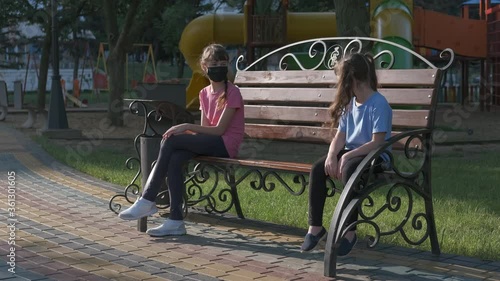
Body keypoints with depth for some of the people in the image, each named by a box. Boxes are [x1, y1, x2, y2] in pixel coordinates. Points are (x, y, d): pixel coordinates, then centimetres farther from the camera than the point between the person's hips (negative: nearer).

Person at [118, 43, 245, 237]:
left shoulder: (232, 93, -6)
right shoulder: (204, 93, 16)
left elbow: (219, 129, -14)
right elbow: (205, 129, 12)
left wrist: (187, 127, -20)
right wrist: (186, 132, -8)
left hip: (226, 145, -6)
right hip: (211, 143, 6)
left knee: (170, 141, -23)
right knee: (174, 159, -25)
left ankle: (147, 201, -18)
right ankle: (175, 221, -25)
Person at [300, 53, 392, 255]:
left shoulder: (378, 104, -14)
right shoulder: (350, 103, 11)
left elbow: (377, 143, -21)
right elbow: (340, 136, 5)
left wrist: (346, 156, -25)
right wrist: (332, 155, -16)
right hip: (351, 153, 7)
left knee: (349, 169, -38)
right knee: (318, 168, -18)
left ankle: (349, 231, -26)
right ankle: (315, 226, -11)